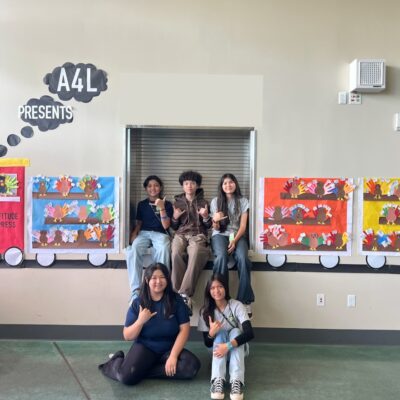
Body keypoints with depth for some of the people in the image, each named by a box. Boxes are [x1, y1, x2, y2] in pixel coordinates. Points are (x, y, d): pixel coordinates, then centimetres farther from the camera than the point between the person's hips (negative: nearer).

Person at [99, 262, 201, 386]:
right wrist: (140, 321, -21)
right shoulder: (138, 303, -5)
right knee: (127, 376, -28)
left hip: (169, 348, 2)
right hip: (144, 347, -1)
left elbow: (184, 329, -9)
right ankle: (117, 361, 10)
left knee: (192, 366, -26)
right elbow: (127, 336, -3)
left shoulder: (176, 300, -7)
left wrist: (173, 356, -19)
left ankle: (143, 370, -11)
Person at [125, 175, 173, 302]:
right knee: (134, 249, -34)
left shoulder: (167, 204, 9)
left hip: (160, 234, -2)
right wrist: (134, 233, -2)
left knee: (163, 249, -39)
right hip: (144, 233, 2)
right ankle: (135, 291, -39)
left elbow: (166, 226, 0)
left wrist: (161, 208, -11)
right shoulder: (142, 204, 18)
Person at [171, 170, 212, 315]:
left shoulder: (203, 202, 16)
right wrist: (175, 217, -1)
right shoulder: (178, 202, 19)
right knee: (176, 253, -36)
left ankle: (184, 294, -40)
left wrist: (205, 217, -7)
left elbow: (208, 226, 15)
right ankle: (179, 294, -33)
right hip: (181, 234, 1)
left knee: (196, 253, -38)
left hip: (198, 234, -1)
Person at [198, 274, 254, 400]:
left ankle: (236, 381, -45)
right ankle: (218, 380, -44)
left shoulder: (236, 306, -18)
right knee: (221, 334, -28)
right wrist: (212, 333, -31)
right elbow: (208, 344, -8)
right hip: (219, 350, 1)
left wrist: (228, 345, -43)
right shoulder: (206, 311, -11)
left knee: (235, 331, -30)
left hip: (238, 348, -1)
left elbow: (250, 333, -30)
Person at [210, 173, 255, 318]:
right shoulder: (215, 201, 6)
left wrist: (235, 240, -17)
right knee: (221, 257, -34)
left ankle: (245, 301, -28)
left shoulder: (243, 201, 6)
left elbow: (243, 226, 0)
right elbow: (216, 228, 5)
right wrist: (215, 221, -20)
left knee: (242, 258, -31)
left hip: (238, 235, 0)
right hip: (220, 235, 0)